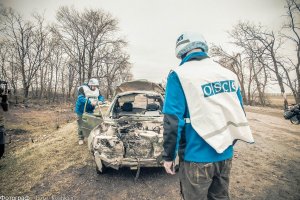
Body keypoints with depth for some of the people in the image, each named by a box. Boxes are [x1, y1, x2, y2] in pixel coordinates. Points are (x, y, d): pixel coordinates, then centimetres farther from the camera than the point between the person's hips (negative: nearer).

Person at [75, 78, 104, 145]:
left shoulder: (97, 90, -1)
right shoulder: (82, 88, -19)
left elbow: (101, 97, -3)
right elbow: (80, 98, -31)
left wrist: (100, 101, -28)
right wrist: (90, 102, -43)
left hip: (90, 111, 5)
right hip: (81, 110, -5)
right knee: (81, 125, 3)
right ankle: (81, 139, 18)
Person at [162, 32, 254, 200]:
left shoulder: (179, 75, -12)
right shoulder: (228, 74, 6)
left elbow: (173, 121, -16)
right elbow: (239, 113, 12)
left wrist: (168, 156, -5)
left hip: (197, 157, -5)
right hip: (226, 155, 6)